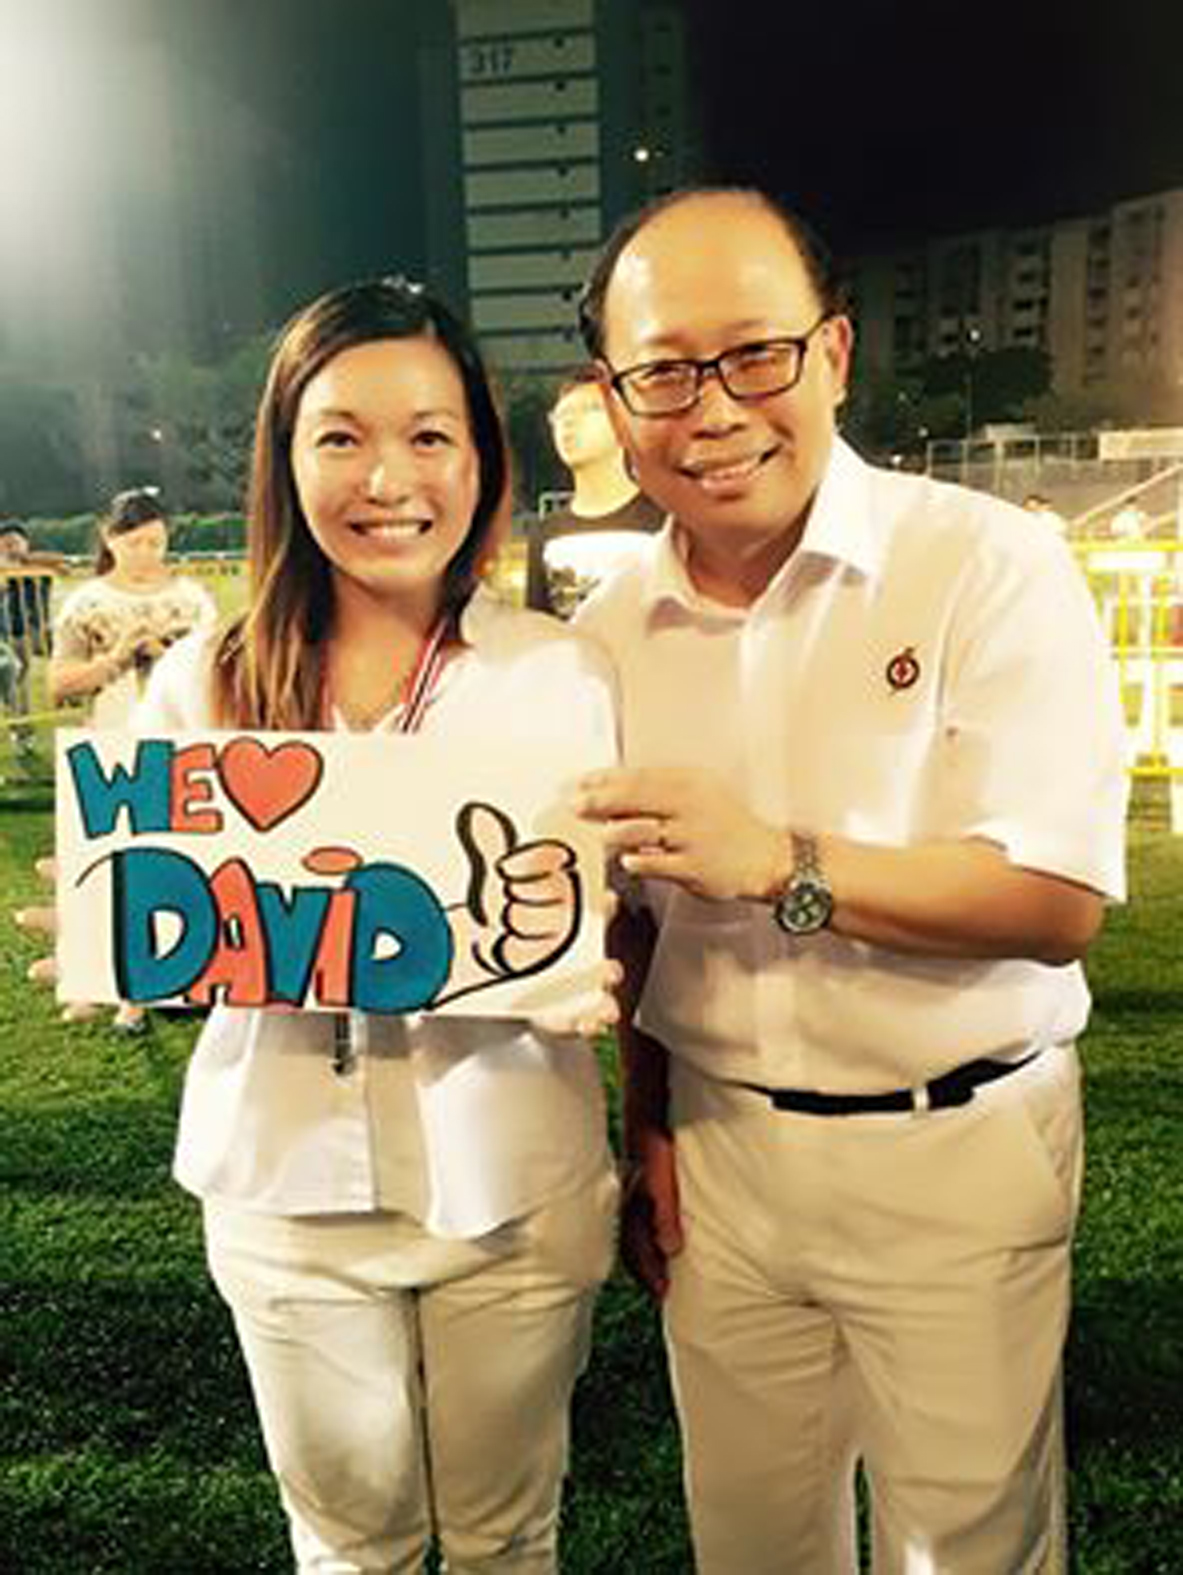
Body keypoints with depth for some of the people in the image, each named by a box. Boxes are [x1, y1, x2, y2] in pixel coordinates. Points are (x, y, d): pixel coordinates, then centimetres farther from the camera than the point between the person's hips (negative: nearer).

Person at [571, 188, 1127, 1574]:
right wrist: (648, 1127, 7)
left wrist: (781, 863, -28)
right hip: (716, 1152, 4)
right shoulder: (611, 625, 1)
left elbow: (1059, 902, -18)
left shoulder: (989, 565, -13)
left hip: (953, 1158, -3)